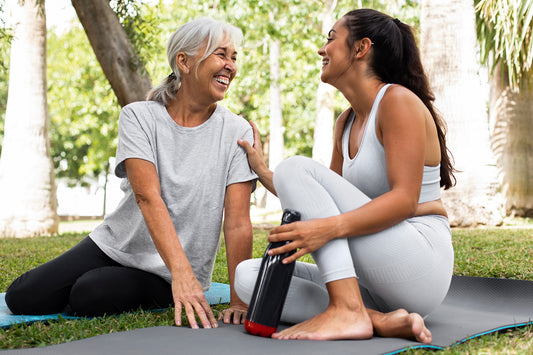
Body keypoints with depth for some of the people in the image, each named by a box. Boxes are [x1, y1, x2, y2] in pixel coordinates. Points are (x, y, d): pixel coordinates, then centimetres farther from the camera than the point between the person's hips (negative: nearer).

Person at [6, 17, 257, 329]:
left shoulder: (237, 132, -10)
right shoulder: (138, 117, -9)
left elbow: (238, 224, -14)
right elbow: (148, 196, -24)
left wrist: (239, 302, -23)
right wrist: (181, 271, -38)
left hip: (166, 278, -2)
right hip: (116, 243, 3)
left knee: (88, 296, -27)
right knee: (23, 297, -8)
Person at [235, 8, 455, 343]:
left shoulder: (398, 100, -7)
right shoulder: (347, 122, 18)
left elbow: (405, 200, -19)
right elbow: (320, 204, 16)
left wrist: (330, 227, -32)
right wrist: (261, 171, 13)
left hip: (420, 261, -8)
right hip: (376, 282, 8)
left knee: (296, 168, -17)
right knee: (249, 275, -8)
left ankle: (347, 310, -26)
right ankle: (381, 321, -20)